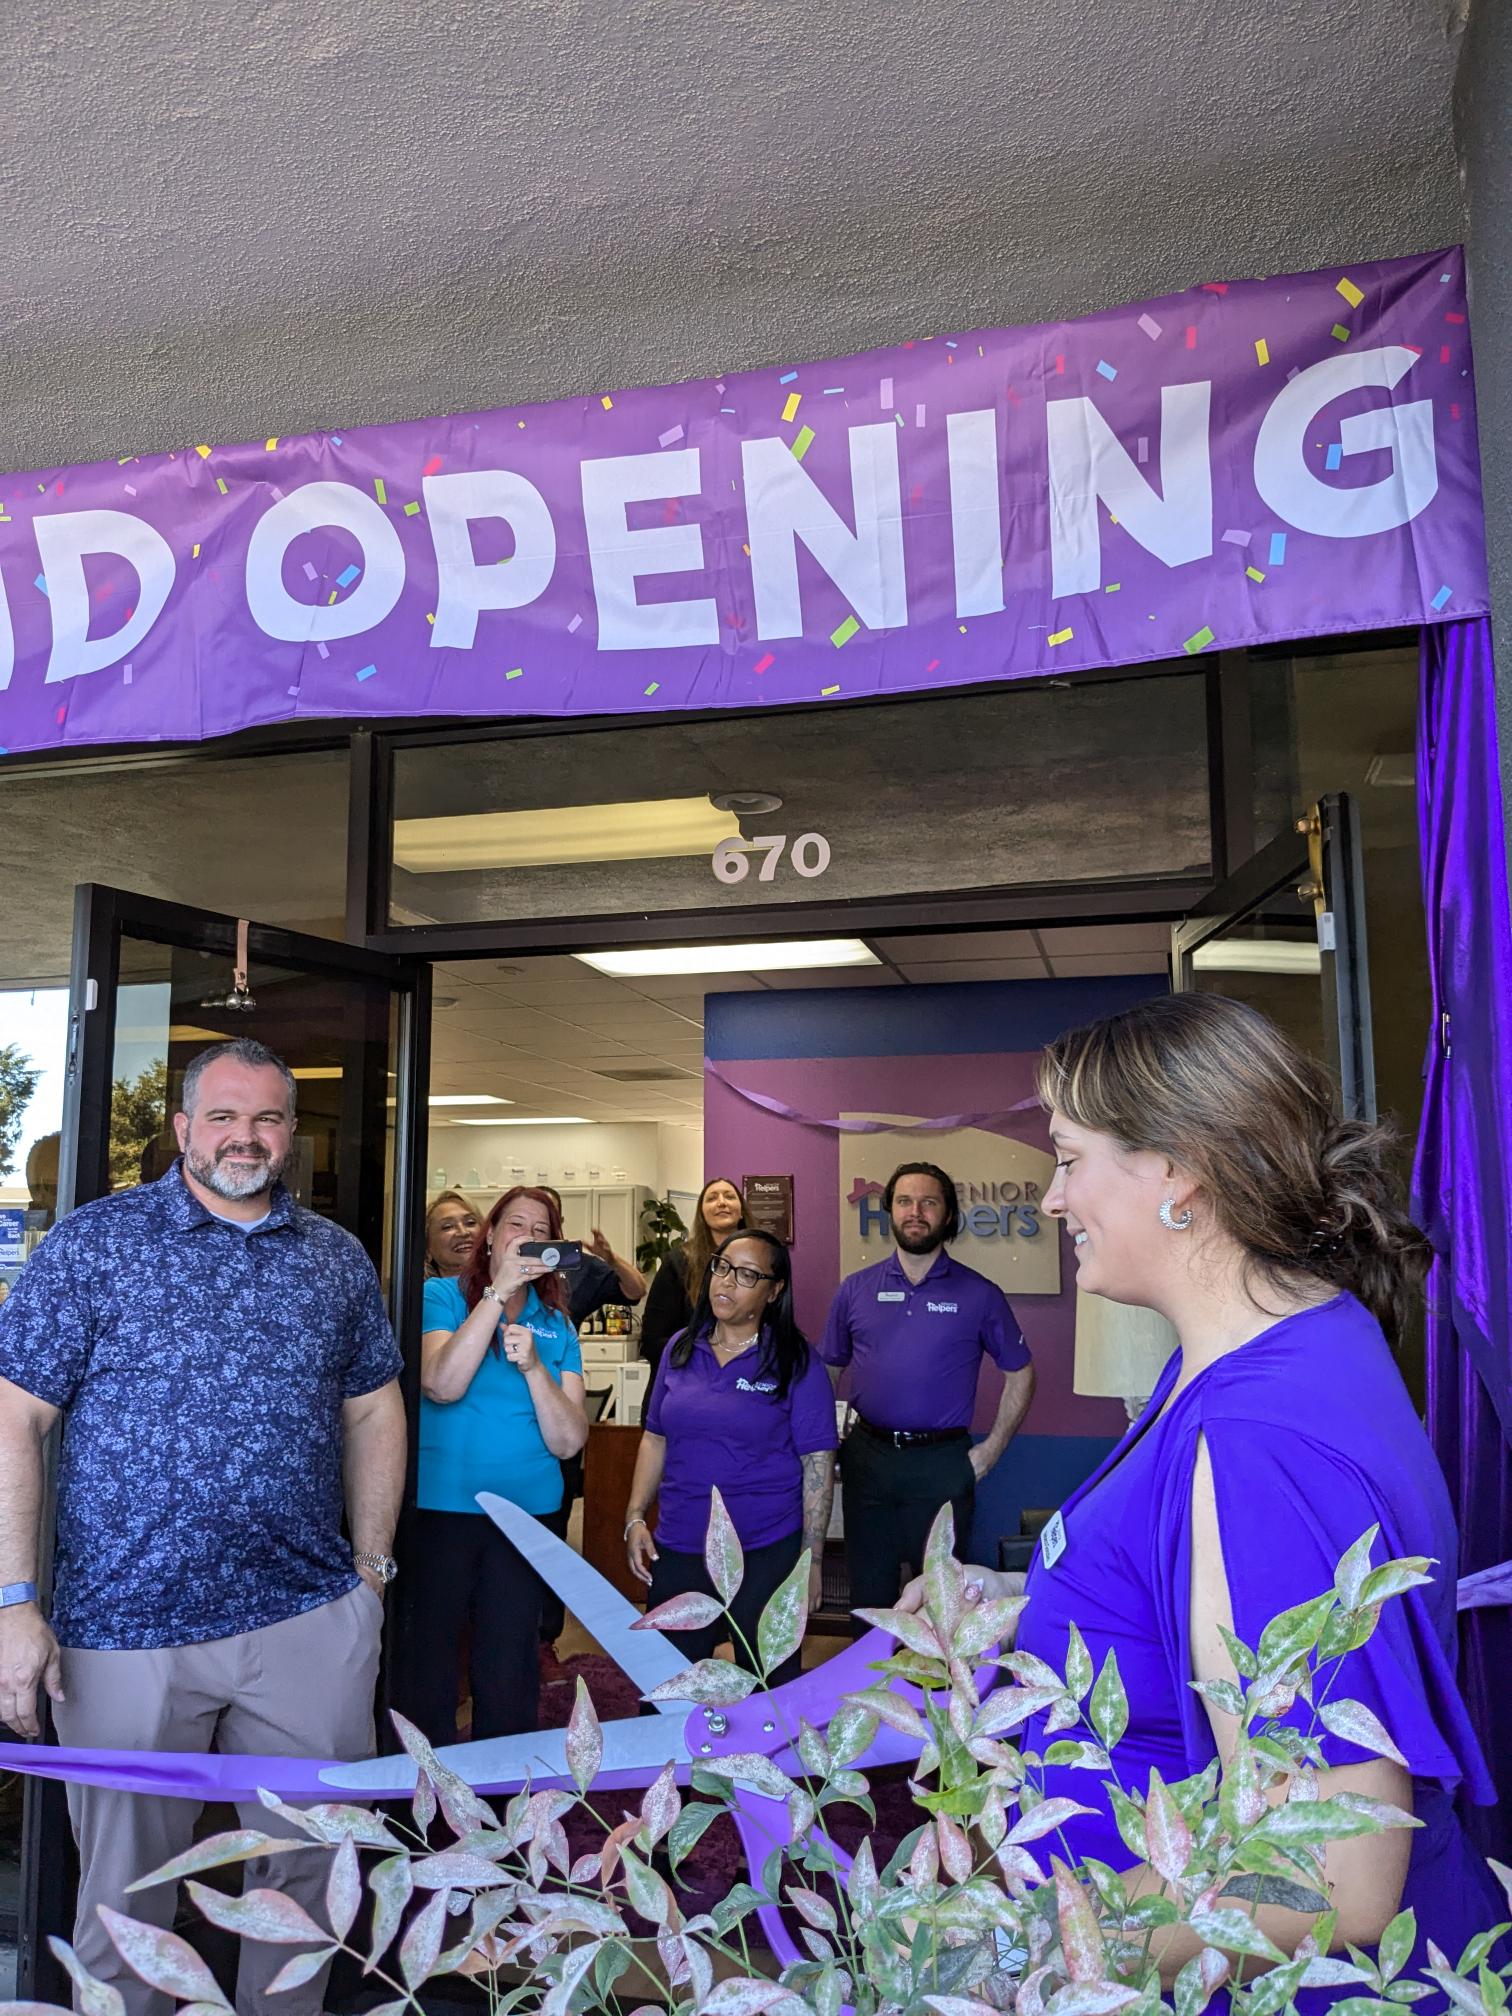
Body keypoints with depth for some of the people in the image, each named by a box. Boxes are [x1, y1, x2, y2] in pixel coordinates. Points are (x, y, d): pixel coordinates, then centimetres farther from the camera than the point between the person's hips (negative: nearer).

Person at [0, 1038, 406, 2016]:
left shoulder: (339, 1258, 5)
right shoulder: (92, 1242, -5)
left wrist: (370, 1569, 8)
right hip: (125, 1631, -2)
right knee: (127, 1897, 15)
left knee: (309, 1879, 17)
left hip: (313, 1621, 3)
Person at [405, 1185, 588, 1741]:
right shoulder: (442, 1295, -2)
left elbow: (568, 1442, -2)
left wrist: (532, 1366, -18)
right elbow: (442, 1385, -20)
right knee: (430, 1659, 6)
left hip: (526, 1513, 3)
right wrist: (499, 1291, -22)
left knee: (508, 1672, 9)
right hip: (440, 1508, -2)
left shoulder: (557, 1327, 6)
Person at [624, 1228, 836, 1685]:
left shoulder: (795, 1361, -8)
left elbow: (818, 1463, -8)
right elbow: (655, 1440, 12)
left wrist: (811, 1560, -10)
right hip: (677, 1551, 4)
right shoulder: (680, 1349, 5)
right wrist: (635, 1518, 4)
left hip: (765, 1553, -4)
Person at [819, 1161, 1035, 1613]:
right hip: (867, 1457, 2)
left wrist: (991, 1450, -1)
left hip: (943, 1463, -2)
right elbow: (827, 1371, 11)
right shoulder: (856, 1289, 3)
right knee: (869, 1594, 14)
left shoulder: (979, 1294, -3)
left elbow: (1019, 1374, 5)